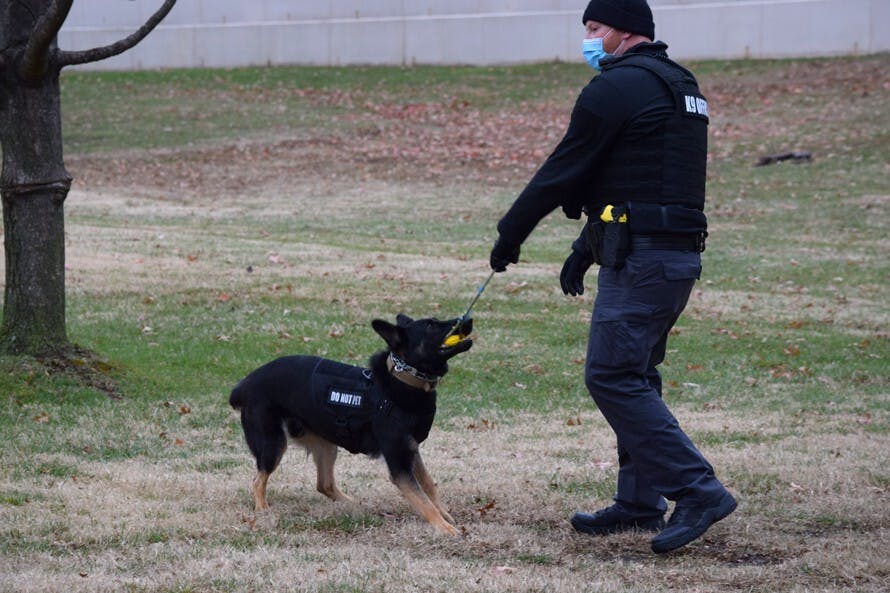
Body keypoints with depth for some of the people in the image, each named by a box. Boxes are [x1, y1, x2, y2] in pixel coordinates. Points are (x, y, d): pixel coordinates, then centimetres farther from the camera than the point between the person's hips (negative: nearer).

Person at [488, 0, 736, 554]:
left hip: (640, 259, -10)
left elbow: (564, 170, -7)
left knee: (613, 376, -10)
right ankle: (640, 503, 18)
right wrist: (586, 248, 28)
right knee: (633, 376, 16)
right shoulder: (678, 85, 21)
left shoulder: (617, 87, -10)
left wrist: (510, 233, 4)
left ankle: (697, 490, -15)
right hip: (680, 254, 10)